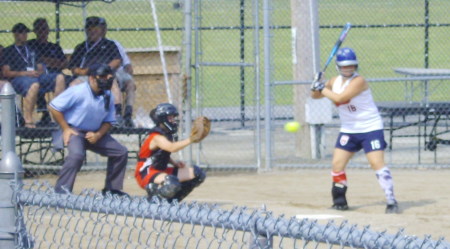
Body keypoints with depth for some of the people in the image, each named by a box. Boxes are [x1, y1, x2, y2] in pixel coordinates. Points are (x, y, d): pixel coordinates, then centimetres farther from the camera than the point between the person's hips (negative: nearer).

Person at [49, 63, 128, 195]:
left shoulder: (108, 97, -1)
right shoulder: (78, 92, -20)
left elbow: (108, 121, 9)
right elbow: (53, 107, -17)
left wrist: (98, 135, -10)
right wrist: (65, 129, -15)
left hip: (95, 133, 7)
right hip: (74, 131, -7)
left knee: (121, 152, 4)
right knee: (76, 154, -35)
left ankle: (112, 189, 16)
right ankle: (61, 190, -28)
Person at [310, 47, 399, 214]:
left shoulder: (358, 81, -19)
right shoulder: (335, 82, 4)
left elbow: (340, 98, -29)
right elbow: (315, 95, 14)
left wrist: (323, 89, -17)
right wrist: (316, 87, -8)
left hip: (370, 129, -7)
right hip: (348, 130, 7)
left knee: (377, 163, -17)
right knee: (337, 164, 1)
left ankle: (391, 201, -15)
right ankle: (339, 200, 17)